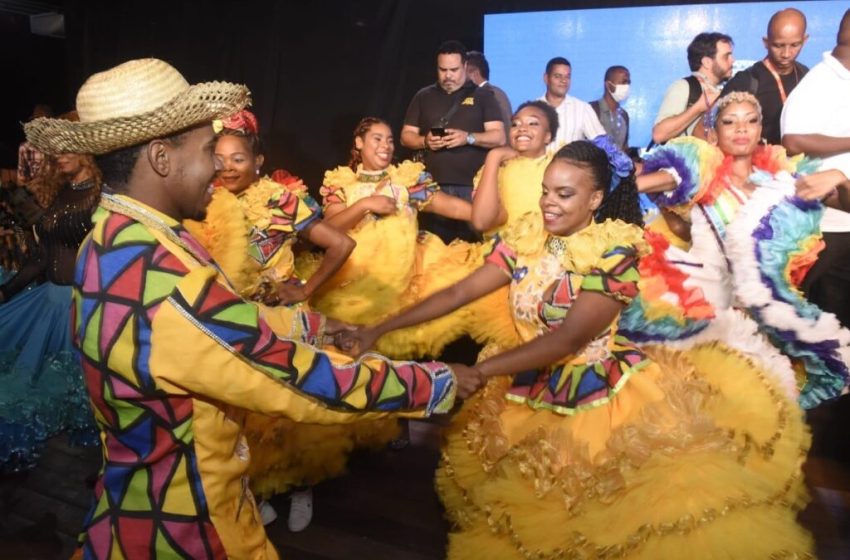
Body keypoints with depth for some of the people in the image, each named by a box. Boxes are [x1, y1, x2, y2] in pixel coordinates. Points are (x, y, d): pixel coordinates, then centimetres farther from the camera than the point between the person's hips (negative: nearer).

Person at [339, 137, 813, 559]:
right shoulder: (526, 239, 0)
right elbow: (460, 292, -3)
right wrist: (379, 329, -10)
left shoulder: (617, 250, -15)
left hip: (602, 391, -4)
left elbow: (568, 338, -23)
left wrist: (474, 372, -30)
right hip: (532, 393, 4)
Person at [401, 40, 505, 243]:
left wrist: (469, 138, -18)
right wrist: (425, 141, -9)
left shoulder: (483, 96, 7)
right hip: (433, 185, 2)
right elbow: (406, 136, 13)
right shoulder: (423, 96, 14)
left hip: (473, 186, -2)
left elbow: (499, 137, 0)